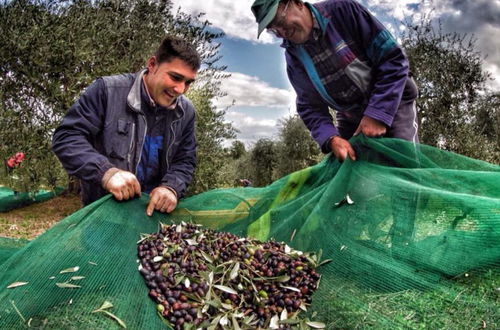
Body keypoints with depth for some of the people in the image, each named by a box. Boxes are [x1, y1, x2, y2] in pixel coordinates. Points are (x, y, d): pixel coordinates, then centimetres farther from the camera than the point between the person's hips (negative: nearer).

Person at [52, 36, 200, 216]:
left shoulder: (186, 111, 1)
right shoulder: (106, 90, -11)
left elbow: (185, 161, 5)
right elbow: (65, 137, -12)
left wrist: (171, 188, -17)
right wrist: (106, 172, -27)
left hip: (154, 208, 3)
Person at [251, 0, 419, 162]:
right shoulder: (293, 58, -7)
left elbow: (394, 59, -20)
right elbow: (309, 108, -5)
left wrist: (378, 115, -26)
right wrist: (331, 138, -25)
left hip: (394, 103, -3)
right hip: (351, 119, 4)